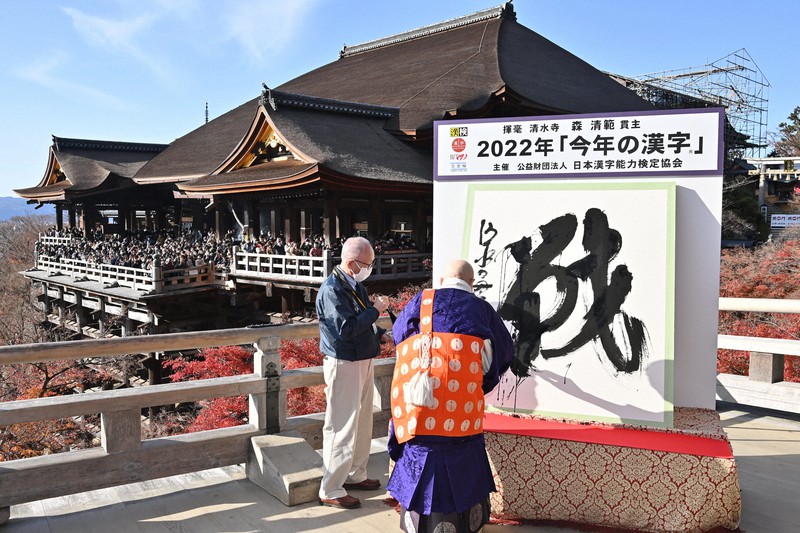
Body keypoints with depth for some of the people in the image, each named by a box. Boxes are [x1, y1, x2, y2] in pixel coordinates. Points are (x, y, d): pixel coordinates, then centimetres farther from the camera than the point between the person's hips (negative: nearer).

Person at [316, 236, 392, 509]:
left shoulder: (355, 286, 11)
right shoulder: (332, 289, -19)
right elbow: (346, 329, -28)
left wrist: (381, 335, 6)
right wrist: (375, 310, -20)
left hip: (363, 362, 10)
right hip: (344, 365, -10)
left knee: (362, 423, 19)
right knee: (342, 428, -2)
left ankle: (355, 475, 36)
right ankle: (331, 491, 9)